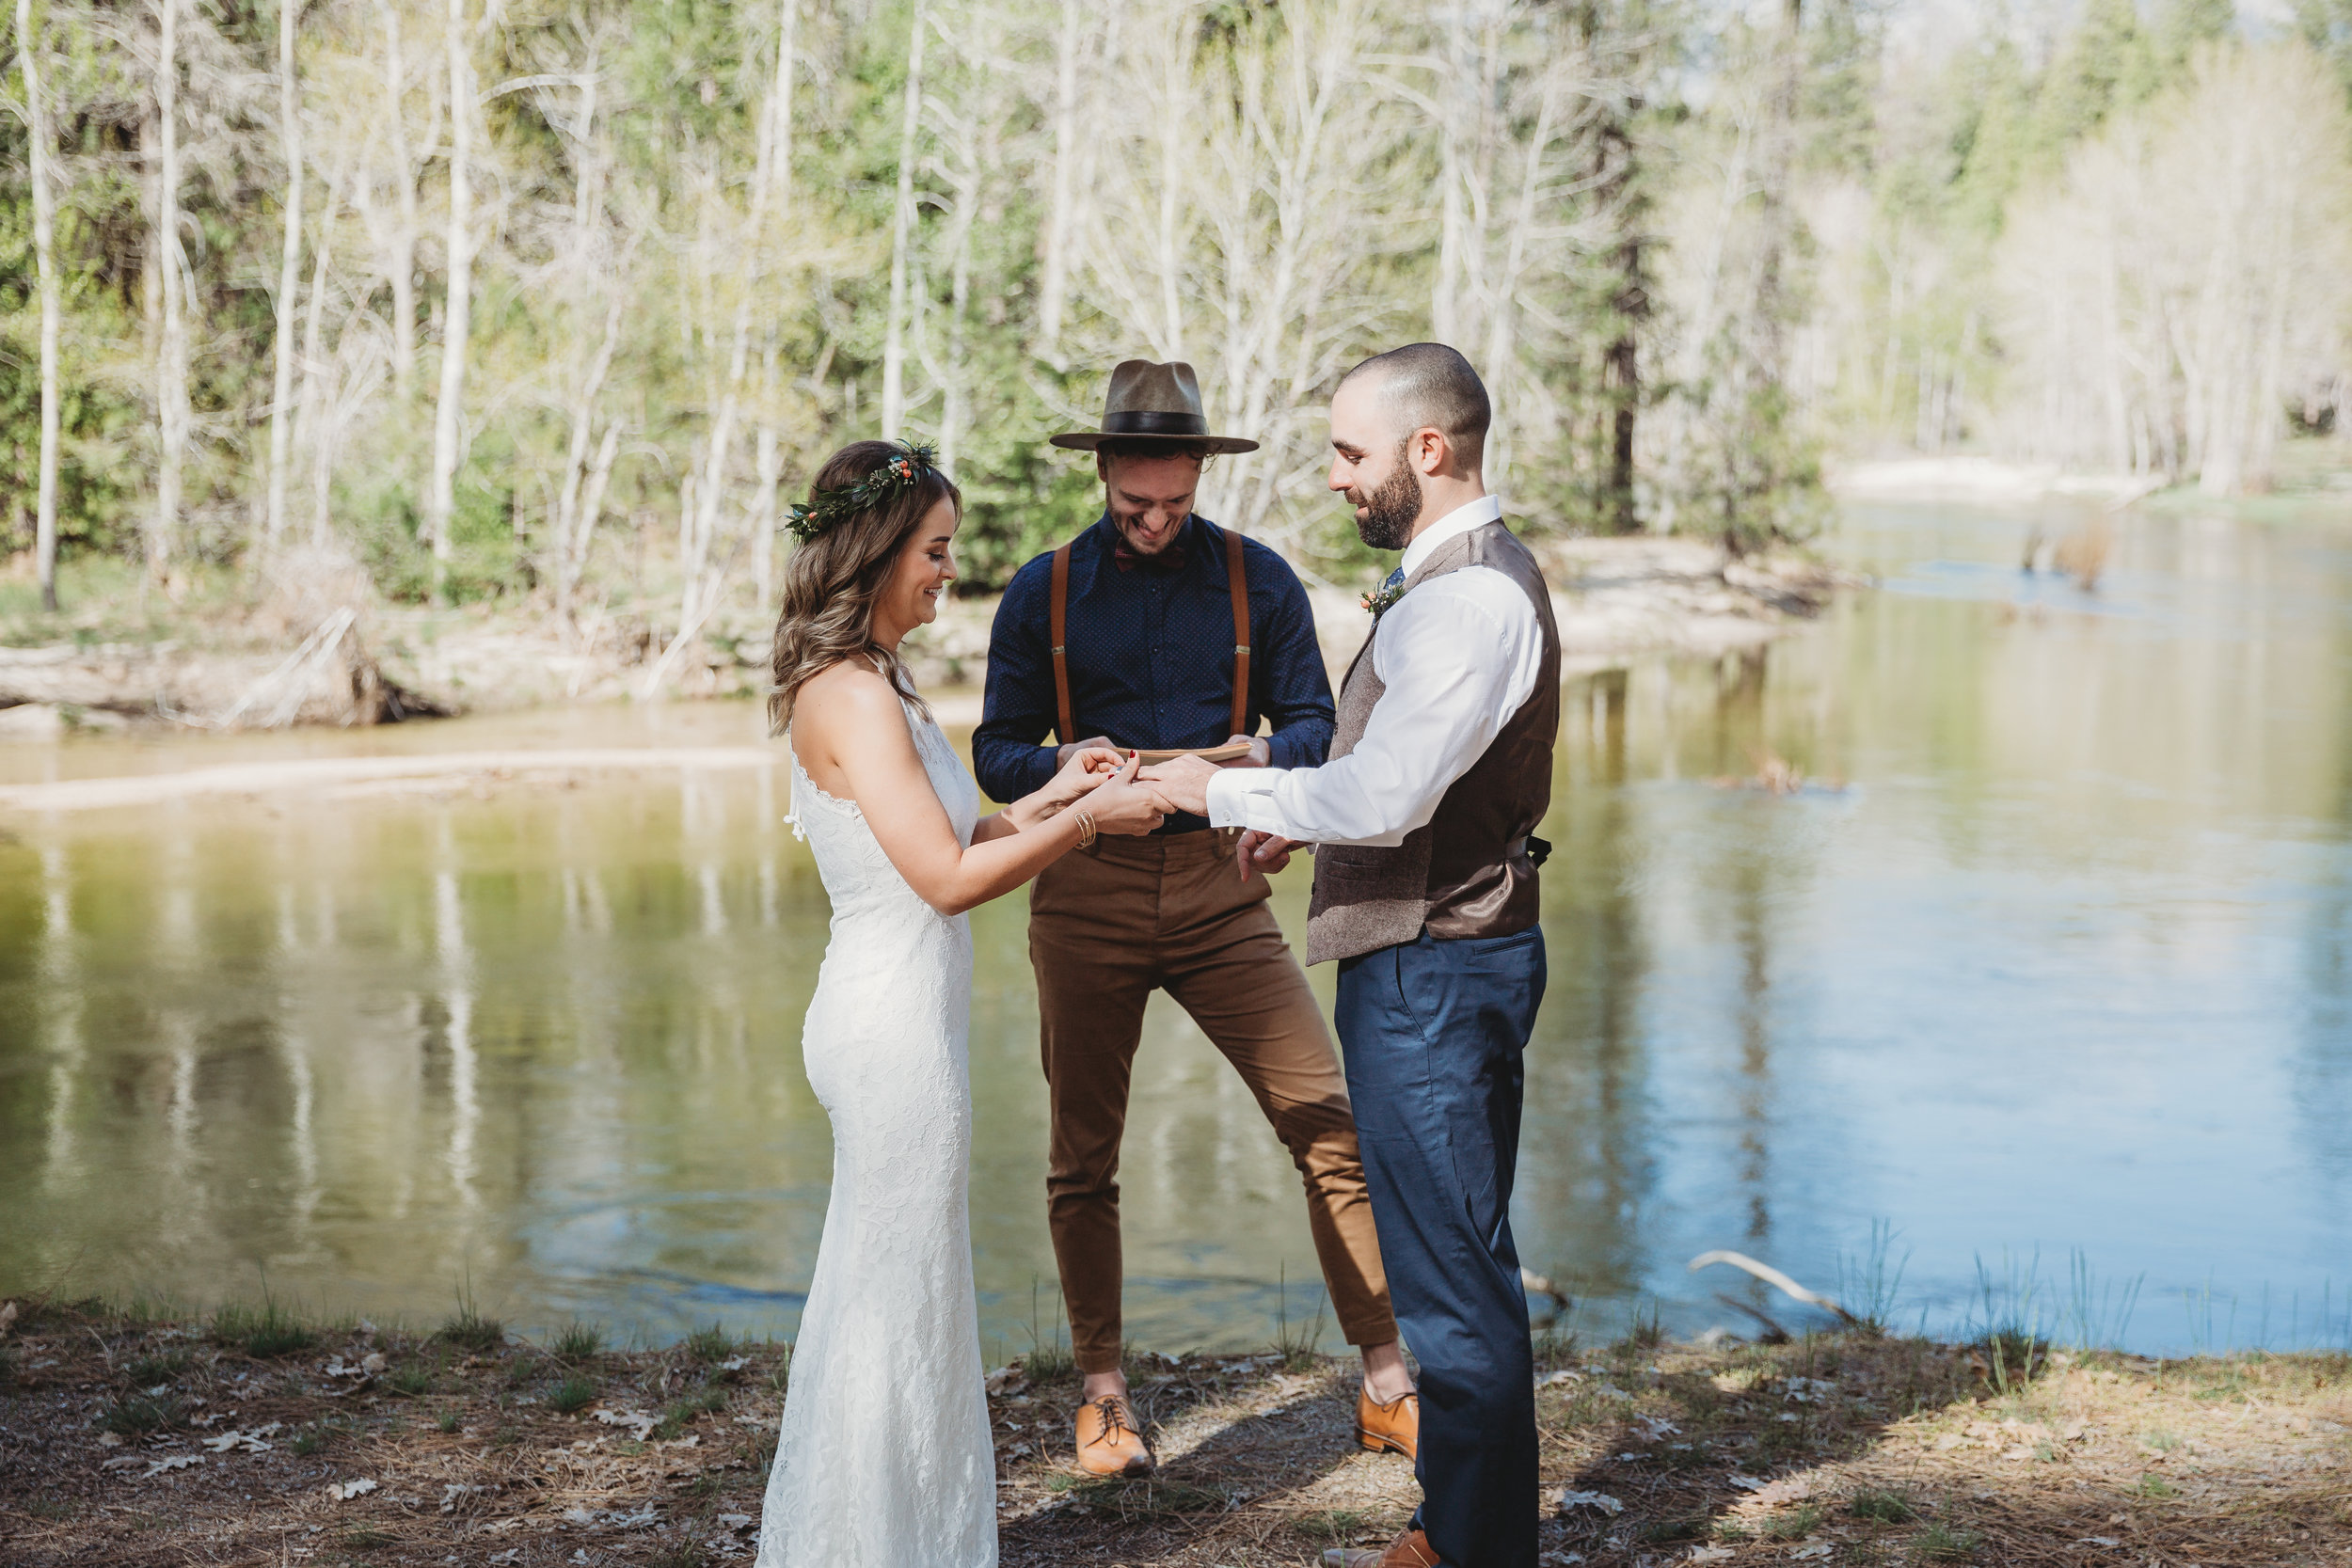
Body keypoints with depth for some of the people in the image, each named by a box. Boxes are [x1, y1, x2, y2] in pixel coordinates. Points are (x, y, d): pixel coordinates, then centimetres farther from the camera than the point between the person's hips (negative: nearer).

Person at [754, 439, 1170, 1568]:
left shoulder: (868, 688, 13)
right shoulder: (853, 697, -18)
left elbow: (946, 841, 18)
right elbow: (949, 876, -21)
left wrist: (1050, 797, 10)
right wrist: (1083, 821, -12)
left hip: (895, 1020, 10)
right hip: (894, 1024, -10)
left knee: (893, 1296, 18)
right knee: (895, 1301, 1)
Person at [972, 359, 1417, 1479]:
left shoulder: (1257, 579, 6)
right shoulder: (1043, 593, 6)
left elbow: (1315, 723, 7)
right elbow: (997, 751, 6)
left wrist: (1263, 756, -16)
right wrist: (1065, 765, -17)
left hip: (1220, 890, 0)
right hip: (1086, 893, 1)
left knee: (1329, 1123, -8)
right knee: (1082, 1158, 7)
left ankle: (1387, 1390, 2)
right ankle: (1103, 1395, 22)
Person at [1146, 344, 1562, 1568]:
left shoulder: (1471, 598, -20)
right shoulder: (1458, 577, 15)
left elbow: (1384, 795, -26)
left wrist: (1222, 792, -15)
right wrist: (1303, 818, 15)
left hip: (1437, 972, -11)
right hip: (1431, 959, 11)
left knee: (1452, 1273, -3)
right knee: (1450, 1260, 17)